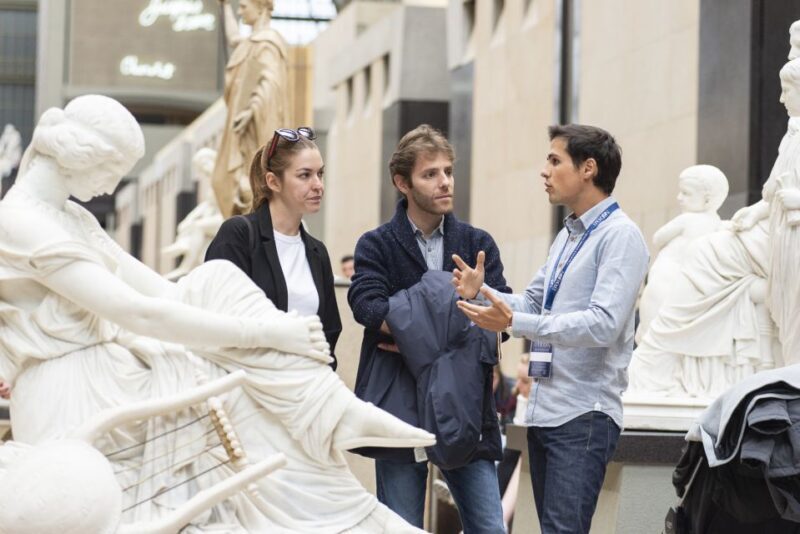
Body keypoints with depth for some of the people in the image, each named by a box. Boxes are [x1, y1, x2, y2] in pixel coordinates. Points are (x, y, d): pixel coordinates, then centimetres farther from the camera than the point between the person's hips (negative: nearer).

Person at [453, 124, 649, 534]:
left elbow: (603, 324, -23)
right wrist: (482, 293, 2)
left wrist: (514, 323, -28)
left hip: (584, 415, -9)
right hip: (544, 409, 9)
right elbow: (533, 303, 21)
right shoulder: (567, 235, 17)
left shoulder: (619, 235, -12)